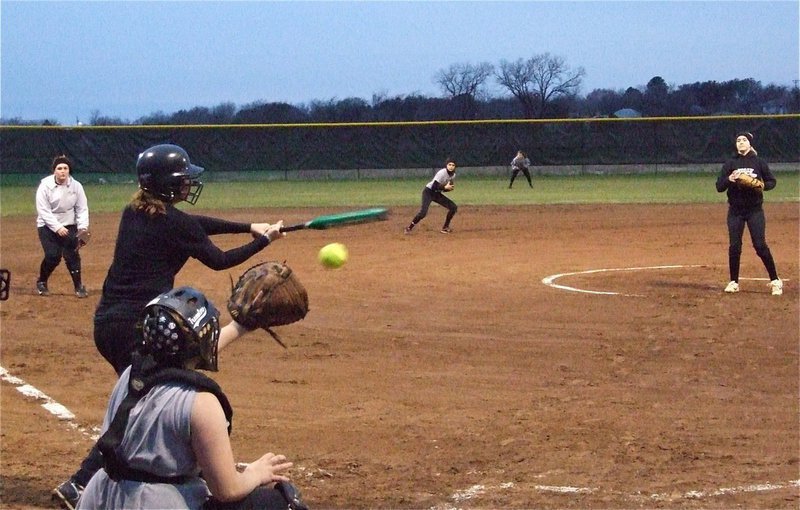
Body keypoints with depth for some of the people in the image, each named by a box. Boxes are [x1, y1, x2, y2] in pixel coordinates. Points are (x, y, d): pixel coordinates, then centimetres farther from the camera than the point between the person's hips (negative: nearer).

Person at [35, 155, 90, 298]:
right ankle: (41, 282, 12)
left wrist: (83, 227, -16)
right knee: (53, 256, -13)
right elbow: (43, 211, -16)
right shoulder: (45, 185, -15)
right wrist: (57, 227, -24)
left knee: (72, 255, -10)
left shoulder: (76, 186, -8)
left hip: (69, 226, 2)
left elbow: (82, 209, -2)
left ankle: (78, 286, 5)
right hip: (48, 226, -2)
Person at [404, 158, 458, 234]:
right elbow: (434, 187, -27)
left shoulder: (453, 175, 0)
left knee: (453, 207, 2)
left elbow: (443, 188, 10)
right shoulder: (442, 173, -24)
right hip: (429, 192, -8)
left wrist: (449, 188, -11)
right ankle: (409, 228, -12)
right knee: (423, 212, -25)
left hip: (437, 194, 8)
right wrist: (445, 187, -31)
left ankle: (445, 228, 11)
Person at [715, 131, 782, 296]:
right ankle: (733, 282, 13)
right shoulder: (730, 163, 3)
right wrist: (729, 180, -23)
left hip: (755, 210, -2)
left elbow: (772, 181, 6)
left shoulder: (759, 162, 0)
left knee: (760, 245, -7)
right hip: (735, 211, 2)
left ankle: (775, 281, 1)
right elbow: (719, 187, -2)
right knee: (734, 246, 1)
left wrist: (761, 185, -15)